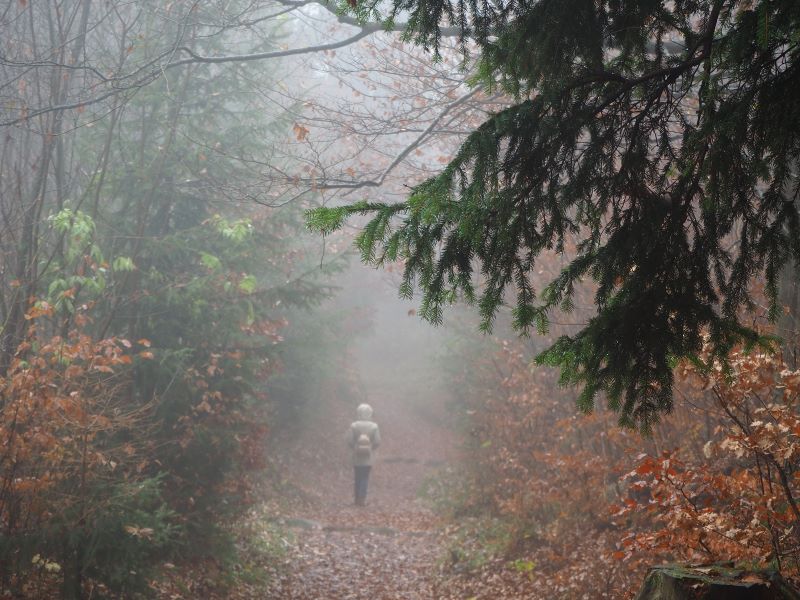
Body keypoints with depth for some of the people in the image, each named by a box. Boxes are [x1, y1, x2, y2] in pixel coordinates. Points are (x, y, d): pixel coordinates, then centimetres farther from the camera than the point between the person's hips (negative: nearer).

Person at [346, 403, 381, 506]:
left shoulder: (353, 426, -6)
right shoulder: (374, 426, -5)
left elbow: (349, 441, -9)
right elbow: (377, 442, -8)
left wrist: (355, 448, 9)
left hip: (357, 457, 0)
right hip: (368, 458, 0)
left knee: (358, 478, 11)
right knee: (365, 478, 4)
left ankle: (358, 499, 14)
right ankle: (362, 499, -6)